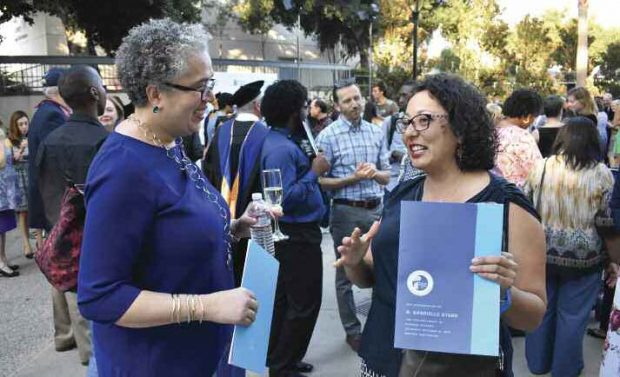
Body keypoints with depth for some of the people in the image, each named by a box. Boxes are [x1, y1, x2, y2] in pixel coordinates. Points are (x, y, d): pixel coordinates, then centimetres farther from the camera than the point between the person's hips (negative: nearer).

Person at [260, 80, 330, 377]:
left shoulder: (285, 140, 10)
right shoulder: (281, 149, -23)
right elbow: (287, 197, -29)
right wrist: (314, 172, -21)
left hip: (293, 232, 11)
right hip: (297, 234, -11)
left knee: (286, 298, 19)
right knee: (305, 302, -1)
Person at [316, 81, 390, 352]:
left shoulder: (376, 132, 7)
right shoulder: (328, 136, -7)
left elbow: (386, 175, 10)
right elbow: (321, 181, -9)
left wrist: (374, 172, -12)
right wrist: (353, 178, -19)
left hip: (376, 208, 4)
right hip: (346, 211, -4)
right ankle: (352, 330, 21)